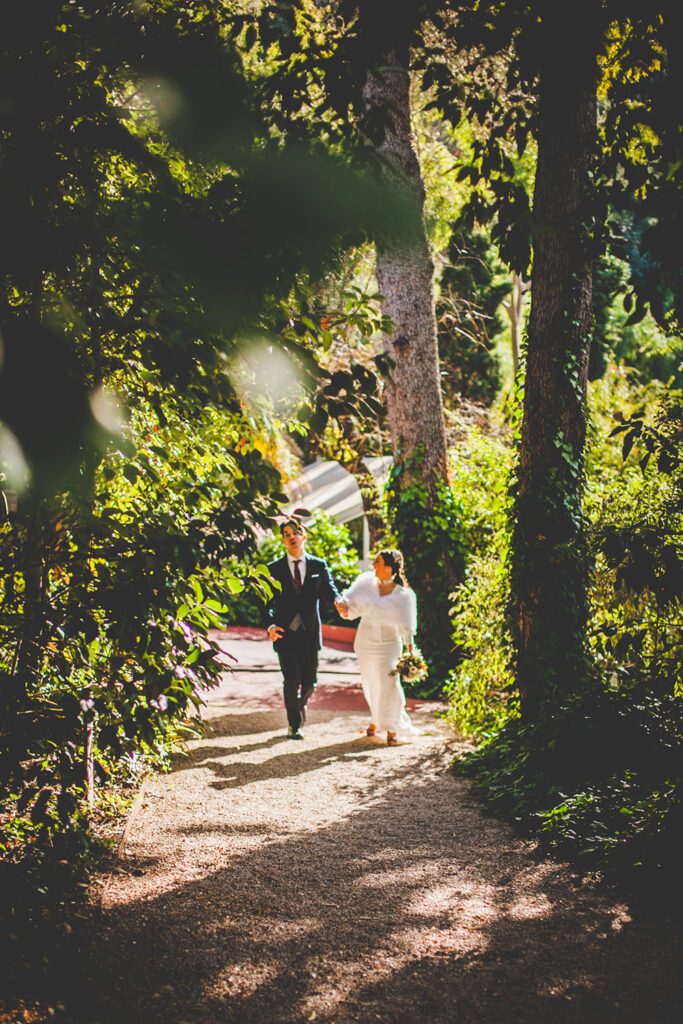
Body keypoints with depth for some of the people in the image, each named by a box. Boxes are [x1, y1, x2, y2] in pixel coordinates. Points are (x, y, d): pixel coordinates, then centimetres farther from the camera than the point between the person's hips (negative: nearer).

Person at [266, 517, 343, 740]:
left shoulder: (319, 566, 8)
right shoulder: (274, 569, 4)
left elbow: (329, 590, 1)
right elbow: (268, 602, 1)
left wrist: (338, 600, -24)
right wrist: (271, 625, -16)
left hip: (309, 632, 1)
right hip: (285, 632, -1)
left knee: (309, 681, 2)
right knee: (292, 678, -10)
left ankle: (300, 705, 37)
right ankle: (294, 725, 7)